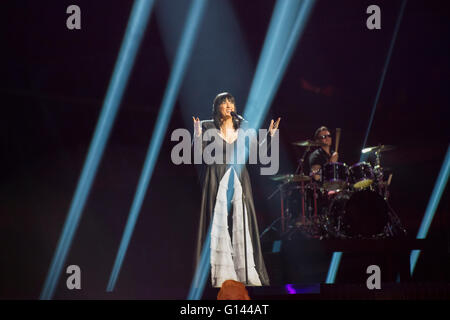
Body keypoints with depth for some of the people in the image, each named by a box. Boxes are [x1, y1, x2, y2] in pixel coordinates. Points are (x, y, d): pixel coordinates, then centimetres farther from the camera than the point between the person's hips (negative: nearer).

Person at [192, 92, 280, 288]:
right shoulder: (207, 127, 2)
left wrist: (270, 136, 3)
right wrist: (198, 136, -18)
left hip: (239, 180, 3)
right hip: (216, 181, -3)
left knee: (241, 225, -1)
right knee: (217, 224, -6)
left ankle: (246, 274, 3)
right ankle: (220, 275, -4)